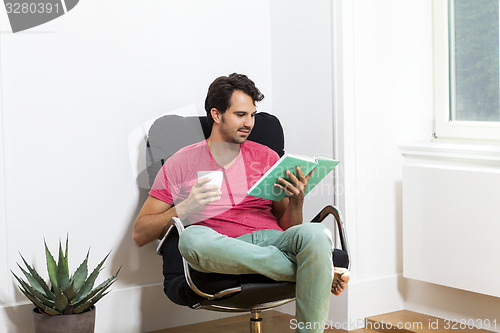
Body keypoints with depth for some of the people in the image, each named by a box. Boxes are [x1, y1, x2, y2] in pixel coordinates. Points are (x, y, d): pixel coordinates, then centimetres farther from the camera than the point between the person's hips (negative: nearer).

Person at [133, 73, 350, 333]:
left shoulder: (266, 157, 19)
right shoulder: (182, 163, 10)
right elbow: (140, 234, 6)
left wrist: (296, 200, -4)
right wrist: (185, 208, -9)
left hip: (271, 242, 2)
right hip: (223, 253, -1)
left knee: (315, 234, -32)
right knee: (193, 238, -37)